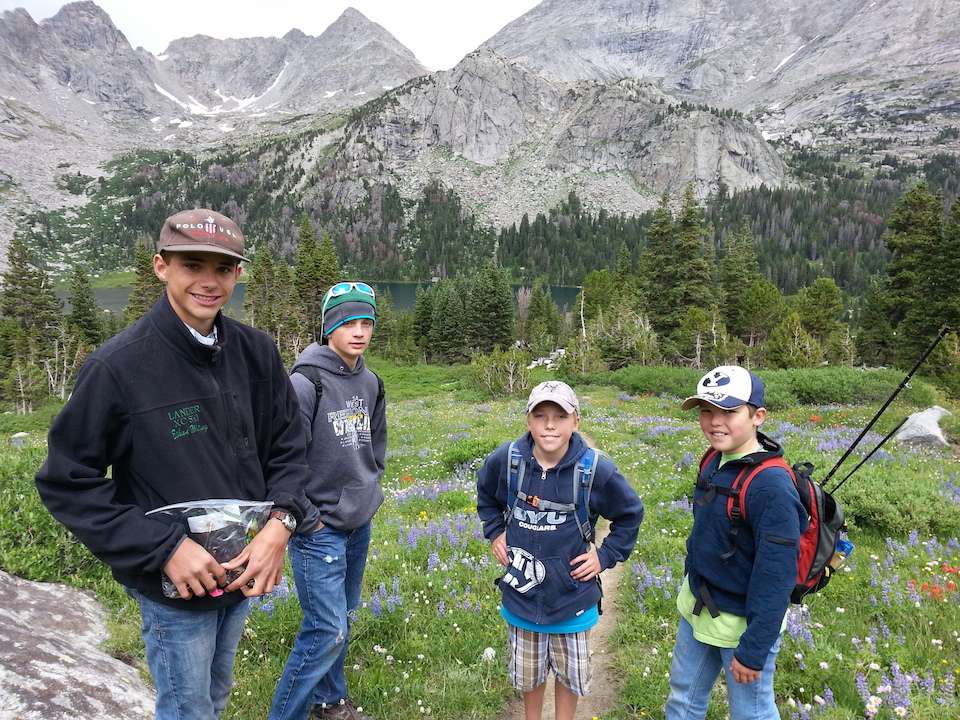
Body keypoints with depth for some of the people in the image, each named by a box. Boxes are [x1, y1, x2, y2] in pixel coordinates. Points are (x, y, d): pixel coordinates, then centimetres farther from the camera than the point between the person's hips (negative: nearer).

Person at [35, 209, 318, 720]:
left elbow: (287, 446, 0)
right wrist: (164, 548, -20)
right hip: (174, 584, -4)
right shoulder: (118, 365, -19)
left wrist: (281, 521, -16)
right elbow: (67, 482, -14)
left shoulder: (256, 352, -6)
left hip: (243, 572, 5)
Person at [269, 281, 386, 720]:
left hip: (359, 524, 7)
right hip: (318, 527, -7)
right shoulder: (305, 383, -19)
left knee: (341, 617, 20)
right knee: (326, 631, -6)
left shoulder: (370, 383, 5)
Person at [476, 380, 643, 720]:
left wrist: (606, 556, -6)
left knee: (570, 672, 21)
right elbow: (485, 495, 10)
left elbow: (630, 513, -1)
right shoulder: (506, 459, -15)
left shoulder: (595, 468, -19)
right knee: (527, 672, 23)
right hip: (521, 590, 2)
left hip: (572, 594, -1)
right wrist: (495, 533, 1)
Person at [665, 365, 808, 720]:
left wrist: (752, 650, -21)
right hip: (697, 609, 7)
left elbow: (775, 577, -26)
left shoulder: (771, 486, -28)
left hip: (743, 622, -7)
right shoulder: (713, 461, -3)